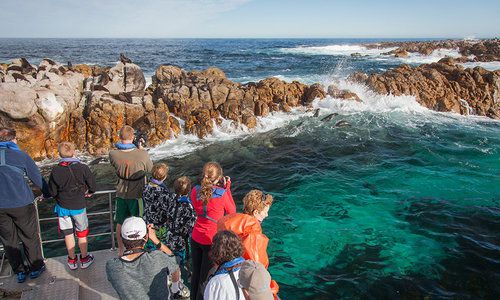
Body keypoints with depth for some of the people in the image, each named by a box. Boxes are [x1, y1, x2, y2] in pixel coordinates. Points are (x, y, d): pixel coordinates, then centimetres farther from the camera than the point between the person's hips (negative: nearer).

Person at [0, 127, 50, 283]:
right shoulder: (20, 155, -4)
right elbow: (37, 178, 2)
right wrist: (47, 194, 17)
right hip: (21, 204, -3)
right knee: (30, 236, 12)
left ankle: (19, 271, 23)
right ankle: (36, 267, 22)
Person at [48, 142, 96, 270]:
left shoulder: (55, 170, -12)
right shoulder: (83, 168, -17)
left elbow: (52, 192, -5)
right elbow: (92, 186, -9)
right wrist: (89, 192, 14)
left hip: (63, 207, 1)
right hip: (79, 207, -1)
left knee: (68, 234, 15)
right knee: (82, 234, 15)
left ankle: (72, 260, 28)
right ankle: (84, 259, 27)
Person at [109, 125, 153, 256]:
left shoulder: (113, 154, -15)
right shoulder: (142, 154, -24)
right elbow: (149, 169, -4)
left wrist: (120, 145, 6)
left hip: (121, 194, 3)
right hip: (136, 194, -3)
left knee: (120, 223, 20)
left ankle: (120, 250, 36)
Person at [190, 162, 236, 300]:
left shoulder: (195, 190, -6)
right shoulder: (222, 193, -21)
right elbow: (232, 211, -4)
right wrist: (227, 188, -3)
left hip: (195, 238, 5)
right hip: (211, 241, -5)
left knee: (196, 273, 22)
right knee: (205, 277, 11)